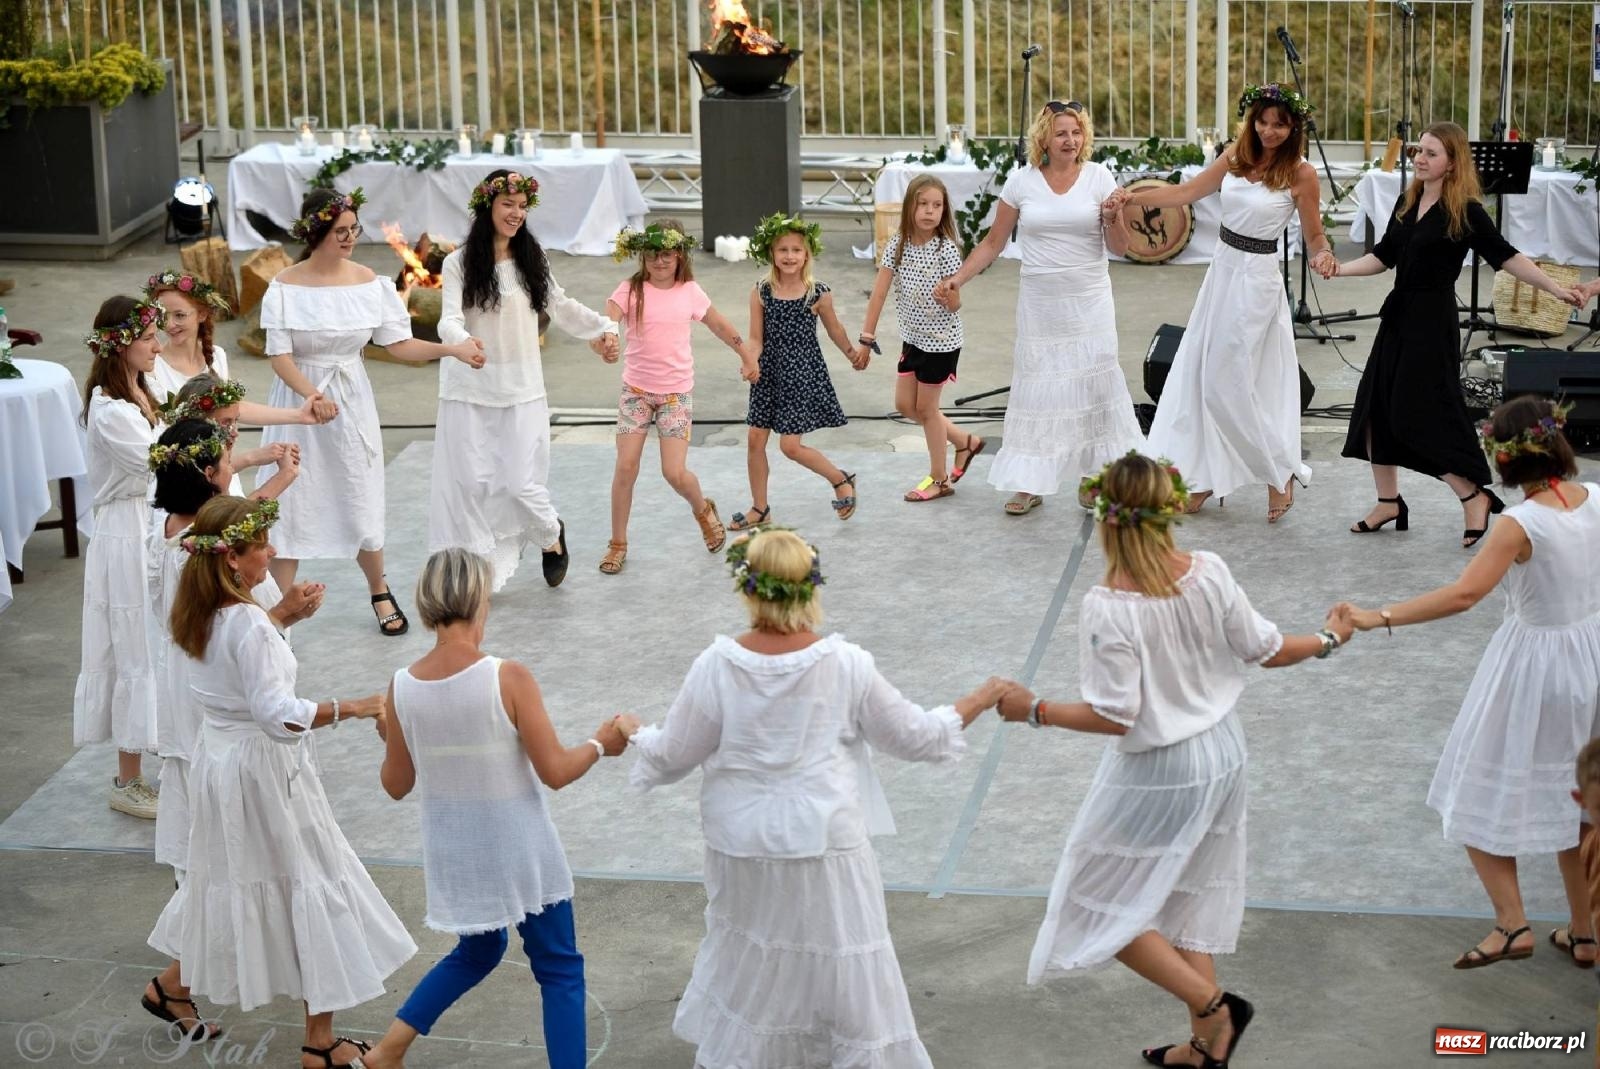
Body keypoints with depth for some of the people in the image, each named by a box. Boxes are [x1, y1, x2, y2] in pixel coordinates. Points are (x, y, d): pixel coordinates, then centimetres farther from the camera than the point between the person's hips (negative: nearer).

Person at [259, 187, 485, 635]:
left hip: (352, 401, 2)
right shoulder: (286, 286, -11)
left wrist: (451, 349, -14)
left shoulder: (367, 281, -3)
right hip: (298, 398, -2)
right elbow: (279, 355, -13)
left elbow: (399, 343, -2)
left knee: (360, 503, 9)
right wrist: (312, 395, -28)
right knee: (291, 504, 1)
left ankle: (380, 594, 30)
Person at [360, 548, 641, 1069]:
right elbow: (555, 771, -16)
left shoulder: (402, 687, -8)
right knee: (559, 968, 11)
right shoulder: (508, 679, -21)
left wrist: (390, 739, 21)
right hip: (519, 854, -5)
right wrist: (601, 742, 2)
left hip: (455, 858, 5)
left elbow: (396, 785, 2)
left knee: (477, 953, 28)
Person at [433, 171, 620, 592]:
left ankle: (552, 535, 27)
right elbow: (450, 319, -14)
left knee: (520, 480, -4)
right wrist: (463, 342, -36)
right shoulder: (460, 263, -4)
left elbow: (561, 306, 13)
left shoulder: (531, 259, 6)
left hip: (522, 388, 1)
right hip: (470, 390, -1)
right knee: (470, 482, 0)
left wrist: (603, 327, -4)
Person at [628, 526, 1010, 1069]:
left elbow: (671, 758, -4)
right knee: (846, 974, 13)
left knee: (747, 971, 22)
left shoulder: (717, 666, -14)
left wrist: (634, 736, 18)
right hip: (826, 845, -1)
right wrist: (981, 700, 12)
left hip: (745, 846, 2)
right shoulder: (846, 665, -15)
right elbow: (913, 736, -3)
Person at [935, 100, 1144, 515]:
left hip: (1088, 302, 0)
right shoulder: (1022, 181, 0)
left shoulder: (1099, 177, -1)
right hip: (1039, 303, 0)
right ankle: (1031, 485, 8)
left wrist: (1113, 219, -20)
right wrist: (959, 278, -1)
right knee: (1037, 387, 2)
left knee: (1094, 383, -3)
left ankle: (1095, 476, 7)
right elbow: (994, 242, 8)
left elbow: (1119, 248, 0)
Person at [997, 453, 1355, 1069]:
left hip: (1154, 775, -6)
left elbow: (1114, 716, -23)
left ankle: (1213, 1006, 5)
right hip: (1220, 756, 6)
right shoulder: (1209, 573, -12)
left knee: (1099, 907, 12)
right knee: (1189, 899, 23)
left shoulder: (1107, 608, -27)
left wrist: (1033, 710, -12)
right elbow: (1266, 651, 0)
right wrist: (1328, 639, 19)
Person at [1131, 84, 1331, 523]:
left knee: (1228, 381, -4)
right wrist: (1131, 198, 4)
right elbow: (1187, 193, 10)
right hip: (1223, 271, 7)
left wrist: (1324, 254, -27)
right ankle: (1203, 478, 17)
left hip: (1256, 279, -7)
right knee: (1198, 376, 8)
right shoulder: (1236, 157, 4)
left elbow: (1314, 236, -5)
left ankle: (1281, 471, 11)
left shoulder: (1300, 174, -11)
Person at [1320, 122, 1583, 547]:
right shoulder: (1408, 203, 9)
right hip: (1398, 315, 8)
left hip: (1433, 320, -7)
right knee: (1375, 407, 8)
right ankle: (1388, 501, 21)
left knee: (1424, 415, -10)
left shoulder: (1465, 212, -11)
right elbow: (1383, 256, 12)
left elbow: (1505, 256, -13)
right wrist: (1339, 269, 0)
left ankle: (1475, 498, 4)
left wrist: (1556, 288, -21)